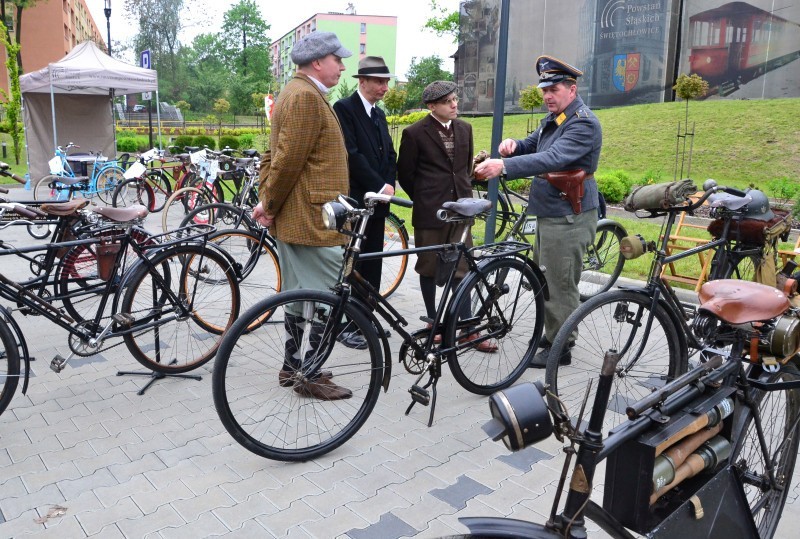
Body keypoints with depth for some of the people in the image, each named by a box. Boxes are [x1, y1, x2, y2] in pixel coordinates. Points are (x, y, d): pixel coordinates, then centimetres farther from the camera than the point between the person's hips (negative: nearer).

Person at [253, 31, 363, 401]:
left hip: (295, 216, 11)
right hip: (312, 218, -11)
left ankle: (293, 367, 28)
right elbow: (289, 160, -20)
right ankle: (310, 377, 8)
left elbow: (275, 154, 19)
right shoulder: (306, 96, -15)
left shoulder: (296, 93, 20)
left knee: (301, 296, 17)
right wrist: (271, 205, -10)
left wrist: (267, 198, 13)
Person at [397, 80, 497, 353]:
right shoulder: (415, 133, -6)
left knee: (463, 269, 3)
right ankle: (433, 322, 24)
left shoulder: (464, 129, 9)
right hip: (430, 212, -4)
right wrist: (424, 200, 8)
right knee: (429, 268, 8)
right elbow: (405, 173, 1)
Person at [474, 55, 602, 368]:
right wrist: (513, 145, -6)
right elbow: (532, 146, 19)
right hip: (549, 213, 10)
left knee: (560, 284, -2)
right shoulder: (553, 118, 14)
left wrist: (504, 165, -42)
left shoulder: (583, 123, -18)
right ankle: (555, 333, 34)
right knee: (544, 277, 18)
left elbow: (552, 158, -32)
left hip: (569, 218, -10)